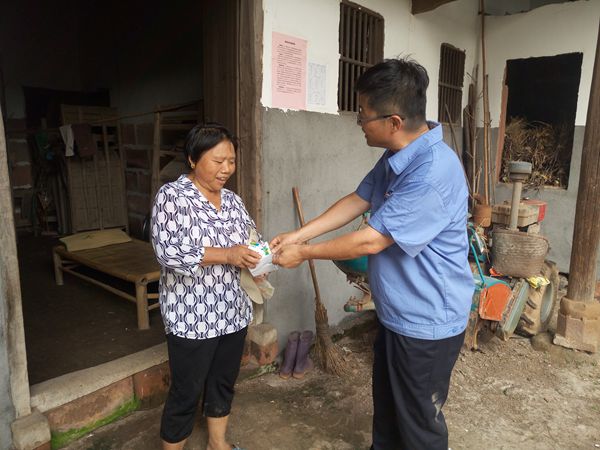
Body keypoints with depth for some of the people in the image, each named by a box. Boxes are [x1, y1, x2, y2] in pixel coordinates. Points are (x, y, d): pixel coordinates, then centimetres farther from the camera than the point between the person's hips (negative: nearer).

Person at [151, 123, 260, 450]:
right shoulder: (171, 196, -13)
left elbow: (250, 237, 13)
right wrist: (228, 255, -27)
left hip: (232, 311, 7)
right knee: (186, 392, 9)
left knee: (224, 382, 21)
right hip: (191, 316, -6)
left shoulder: (232, 200, 7)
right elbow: (168, 251, -22)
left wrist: (258, 253, -10)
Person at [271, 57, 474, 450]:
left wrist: (304, 253, -14)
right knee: (386, 406, 27)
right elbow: (357, 201, 8)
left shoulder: (433, 172, -31)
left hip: (428, 321, -9)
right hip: (395, 312, 9)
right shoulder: (397, 157, 1)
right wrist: (297, 235, 2)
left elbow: (370, 241, -28)